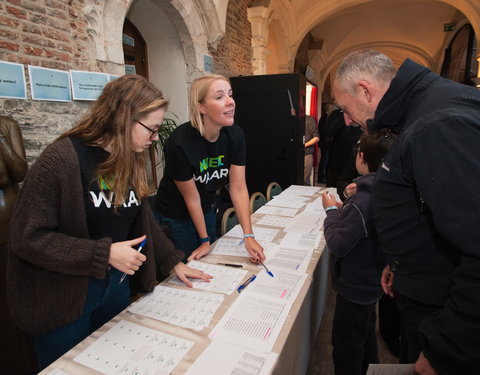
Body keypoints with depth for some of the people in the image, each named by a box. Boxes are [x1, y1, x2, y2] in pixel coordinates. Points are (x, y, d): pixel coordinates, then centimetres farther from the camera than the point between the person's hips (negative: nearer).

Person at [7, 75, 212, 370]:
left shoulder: (132, 159, 0)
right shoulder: (62, 159, -23)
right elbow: (27, 237, -21)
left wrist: (173, 262, 6)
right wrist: (105, 253, -26)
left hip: (116, 285, 7)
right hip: (64, 297, -6)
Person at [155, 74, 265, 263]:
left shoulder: (235, 135, -15)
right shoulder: (179, 144, -30)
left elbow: (238, 189, -15)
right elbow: (191, 198, -20)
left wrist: (249, 236, -21)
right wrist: (204, 240, -8)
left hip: (207, 210, 5)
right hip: (175, 217, -5)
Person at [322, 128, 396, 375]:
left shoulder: (363, 202, -32)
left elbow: (337, 245, -27)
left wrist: (332, 211, -15)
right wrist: (343, 211, -2)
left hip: (355, 286, -9)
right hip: (372, 281, 9)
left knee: (346, 346, 12)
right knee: (365, 335, 30)